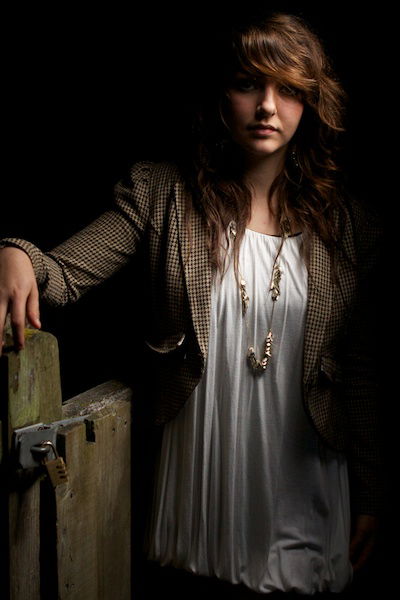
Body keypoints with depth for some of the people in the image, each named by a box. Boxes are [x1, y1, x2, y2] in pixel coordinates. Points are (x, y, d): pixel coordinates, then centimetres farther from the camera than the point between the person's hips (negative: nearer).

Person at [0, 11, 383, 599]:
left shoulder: (346, 222, -1)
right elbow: (64, 272, -11)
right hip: (196, 462, 0)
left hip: (301, 473, 1)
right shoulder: (162, 192, -4)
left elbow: (359, 368, 2)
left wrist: (369, 494, 4)